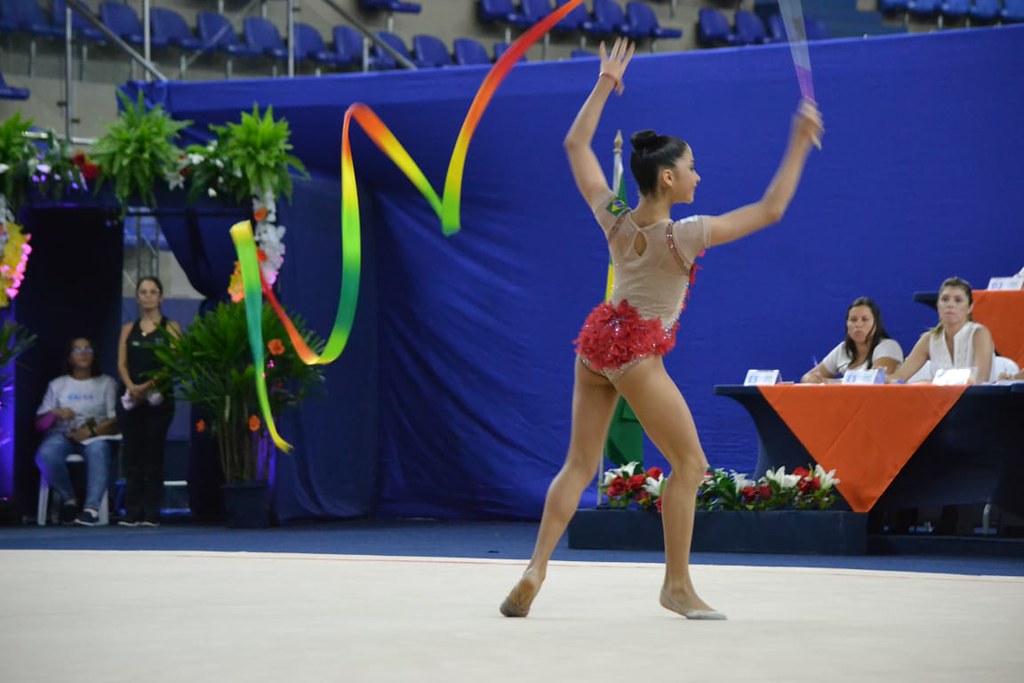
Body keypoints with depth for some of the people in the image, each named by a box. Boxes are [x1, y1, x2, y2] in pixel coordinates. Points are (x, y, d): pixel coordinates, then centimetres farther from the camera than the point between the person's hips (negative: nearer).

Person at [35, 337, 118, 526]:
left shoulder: (106, 383, 15)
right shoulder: (57, 385, 18)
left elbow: (116, 421, 3)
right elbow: (40, 424, 11)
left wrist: (92, 431, -16)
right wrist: (55, 413, -12)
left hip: (95, 435, -1)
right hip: (62, 434, 1)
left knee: (99, 451, -40)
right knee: (46, 455, -35)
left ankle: (92, 508, -51)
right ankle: (68, 499, -14)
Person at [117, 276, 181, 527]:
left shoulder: (170, 328, 4)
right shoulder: (128, 329, 14)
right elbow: (121, 364, 5)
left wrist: (148, 386, -18)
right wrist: (131, 387, -14)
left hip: (159, 398, -3)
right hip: (131, 399, 3)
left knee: (153, 454, -4)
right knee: (132, 454, 0)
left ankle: (152, 513, -3)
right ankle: (132, 512, 1)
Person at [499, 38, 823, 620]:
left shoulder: (614, 218, -5)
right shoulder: (682, 237, -20)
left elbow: (576, 145, 8)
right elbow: (770, 211, -17)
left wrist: (604, 85, 11)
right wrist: (800, 146, -13)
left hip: (597, 338, 7)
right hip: (637, 353, -7)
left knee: (580, 464, 8)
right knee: (690, 463, 4)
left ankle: (536, 568, -3)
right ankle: (678, 585, 5)